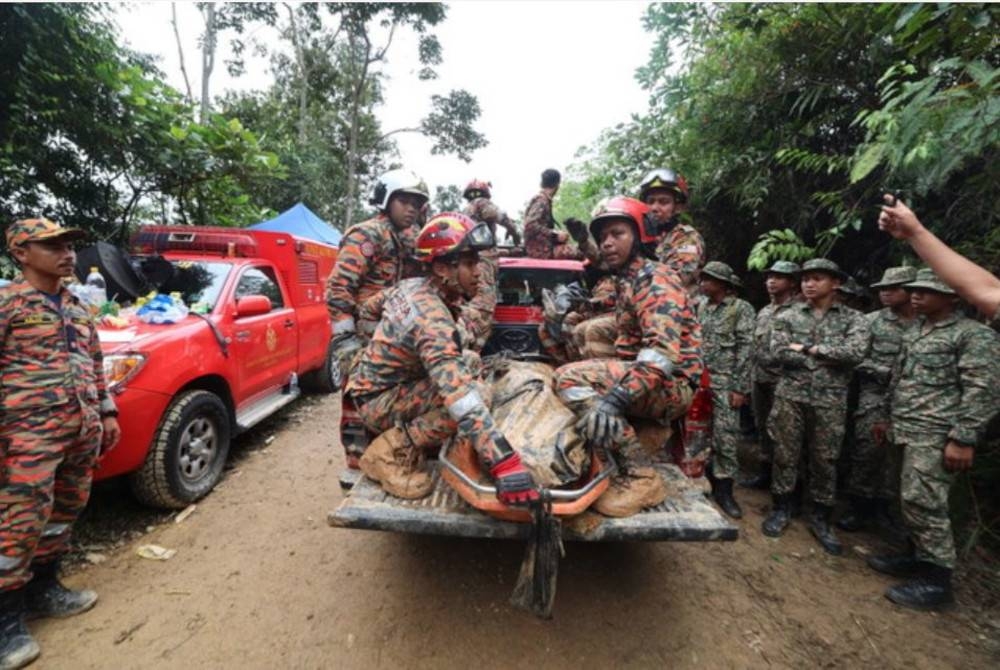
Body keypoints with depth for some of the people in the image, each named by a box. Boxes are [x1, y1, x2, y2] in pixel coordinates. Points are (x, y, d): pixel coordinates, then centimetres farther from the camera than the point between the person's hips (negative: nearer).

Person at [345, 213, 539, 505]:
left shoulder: (415, 287, -4)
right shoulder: (431, 316, -30)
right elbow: (459, 392, -40)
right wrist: (505, 462, -44)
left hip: (383, 384, 9)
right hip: (378, 401, -9)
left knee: (470, 362, 9)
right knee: (473, 393, -28)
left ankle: (406, 431, 10)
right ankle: (390, 452, -11)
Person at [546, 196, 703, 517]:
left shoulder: (655, 279, -11)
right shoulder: (625, 282, 19)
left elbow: (664, 349, -27)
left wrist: (617, 397, -41)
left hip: (672, 384, -9)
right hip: (641, 379, 9)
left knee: (570, 378, -25)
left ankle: (640, 476, -18)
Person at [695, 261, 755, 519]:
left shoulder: (741, 309, -4)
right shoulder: (700, 306, 12)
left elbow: (746, 350, -9)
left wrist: (741, 388, -14)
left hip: (724, 383, -5)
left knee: (725, 436, -1)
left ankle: (724, 489, 11)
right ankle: (706, 479, 26)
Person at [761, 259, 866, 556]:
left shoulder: (851, 318, 4)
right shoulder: (787, 316, 4)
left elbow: (855, 353, -13)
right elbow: (778, 352, -10)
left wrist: (809, 348, -12)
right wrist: (828, 358, -10)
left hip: (830, 400, 0)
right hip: (790, 395, 0)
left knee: (825, 459, 9)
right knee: (785, 454, 7)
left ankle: (820, 517, 25)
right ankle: (781, 508, 23)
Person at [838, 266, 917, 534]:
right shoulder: (871, 321, 1)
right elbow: (858, 359, -3)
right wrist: (889, 372, -13)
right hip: (876, 395, -1)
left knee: (896, 453, 7)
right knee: (867, 450, -3)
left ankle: (884, 505, 22)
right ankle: (860, 507, 10)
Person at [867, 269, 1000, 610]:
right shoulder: (915, 332, 16)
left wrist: (963, 439, -19)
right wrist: (888, 419, 20)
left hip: (937, 436, -8)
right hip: (910, 432, 8)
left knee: (923, 503, -6)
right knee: (913, 501, 15)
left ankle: (935, 579, 7)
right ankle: (919, 556, 28)